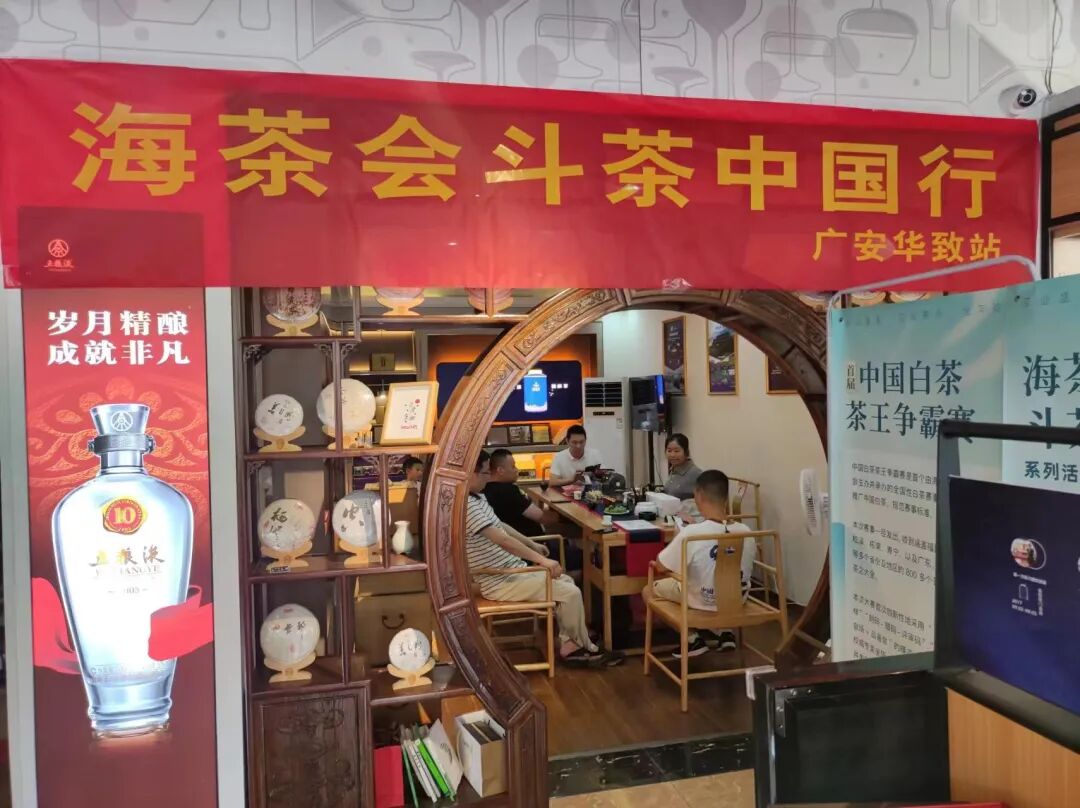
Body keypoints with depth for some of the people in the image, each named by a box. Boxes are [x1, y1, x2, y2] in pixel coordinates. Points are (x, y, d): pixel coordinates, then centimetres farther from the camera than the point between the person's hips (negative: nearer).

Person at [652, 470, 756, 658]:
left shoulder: (691, 533, -27)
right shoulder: (746, 532, -13)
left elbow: (660, 566, -15)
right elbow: (747, 567, 7)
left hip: (702, 602, -4)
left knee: (655, 586, 20)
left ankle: (693, 639, 12)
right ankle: (726, 632, 22)